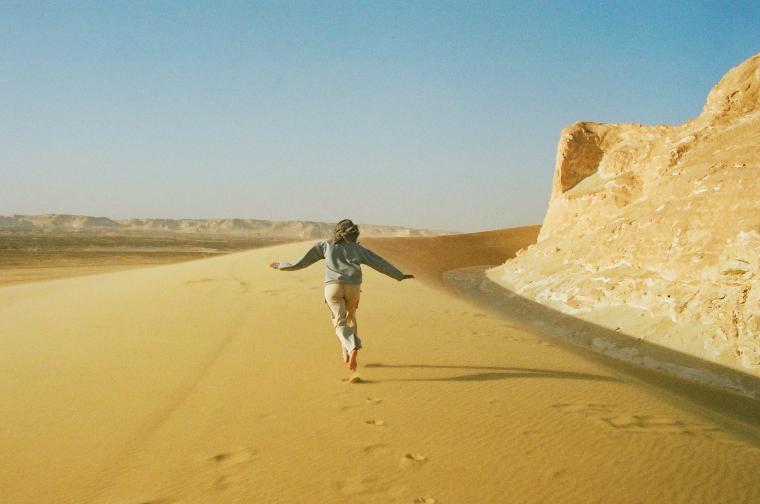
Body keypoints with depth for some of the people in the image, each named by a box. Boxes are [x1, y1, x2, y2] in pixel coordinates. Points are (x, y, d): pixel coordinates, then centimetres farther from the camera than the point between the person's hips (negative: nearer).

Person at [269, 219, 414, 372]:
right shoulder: (358, 249, 19)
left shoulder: (325, 245, 18)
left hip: (333, 287, -1)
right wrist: (400, 276, 32)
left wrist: (281, 266, 27)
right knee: (350, 318, 25)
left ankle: (352, 348, -32)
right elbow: (380, 263, 22)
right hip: (353, 287, 2)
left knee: (340, 323, -6)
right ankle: (346, 353, 27)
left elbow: (302, 261, 16)